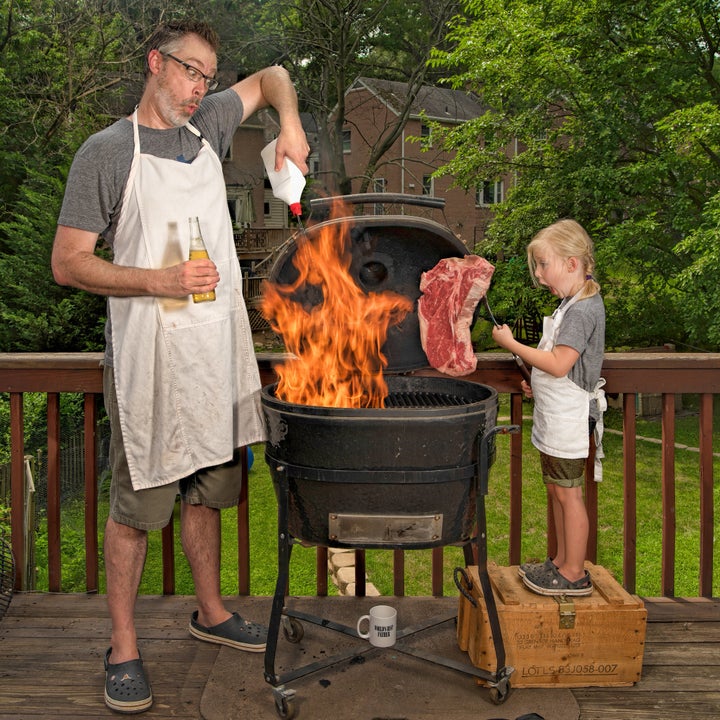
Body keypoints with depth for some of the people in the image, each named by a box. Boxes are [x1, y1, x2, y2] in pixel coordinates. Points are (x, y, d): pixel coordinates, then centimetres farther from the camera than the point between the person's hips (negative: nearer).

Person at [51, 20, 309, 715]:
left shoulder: (207, 126, 12)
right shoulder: (106, 151, -4)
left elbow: (271, 77, 28)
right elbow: (68, 263, -8)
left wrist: (290, 123, 7)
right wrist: (160, 280, -19)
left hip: (217, 351, 6)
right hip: (149, 353, -5)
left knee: (205, 490, 17)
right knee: (136, 505, 1)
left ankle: (211, 613, 34)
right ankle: (123, 650, 16)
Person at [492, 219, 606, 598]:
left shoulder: (583, 309, -19)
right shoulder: (573, 303, 12)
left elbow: (558, 364, -25)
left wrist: (510, 343, -18)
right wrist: (538, 382, 12)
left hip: (570, 417, -10)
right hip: (554, 415, 10)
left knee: (568, 492, -1)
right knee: (556, 489, 17)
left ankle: (575, 574, 11)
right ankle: (562, 562, 29)